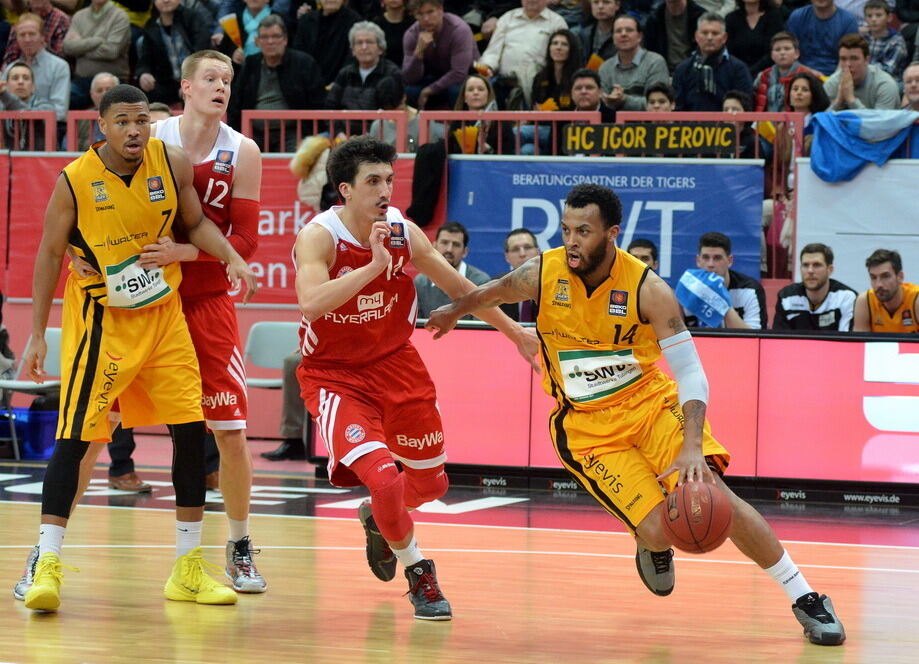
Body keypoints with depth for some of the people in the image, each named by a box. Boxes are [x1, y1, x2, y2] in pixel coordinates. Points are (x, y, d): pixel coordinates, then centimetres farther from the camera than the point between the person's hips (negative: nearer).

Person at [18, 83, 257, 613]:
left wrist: (232, 258, -11)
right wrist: (38, 334, -6)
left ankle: (188, 568, 12)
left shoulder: (173, 163, -8)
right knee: (76, 437, -11)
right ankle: (48, 565, -5)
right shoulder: (75, 181, -15)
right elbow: (51, 254, -5)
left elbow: (195, 223, 8)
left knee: (191, 429, 1)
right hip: (99, 320, -4)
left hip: (164, 313, 4)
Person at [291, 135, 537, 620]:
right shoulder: (319, 237, -22)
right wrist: (375, 265, -45)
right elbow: (311, 304, -40)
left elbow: (459, 287, 7)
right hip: (335, 375, -5)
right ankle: (419, 574, 2)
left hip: (396, 365, 5)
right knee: (384, 477, -23)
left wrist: (516, 334, 13)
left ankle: (378, 518, 49)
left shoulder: (404, 233, -8)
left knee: (430, 483, 14)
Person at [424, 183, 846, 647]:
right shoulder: (542, 274, -15)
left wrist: (692, 448, -33)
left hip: (652, 402, -1)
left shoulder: (648, 290, -20)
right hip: (587, 426, 1)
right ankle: (652, 547, 25)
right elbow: (489, 293, 9)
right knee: (657, 529, -16)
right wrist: (453, 312, 26)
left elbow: (690, 374, -20)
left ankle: (806, 599, -6)